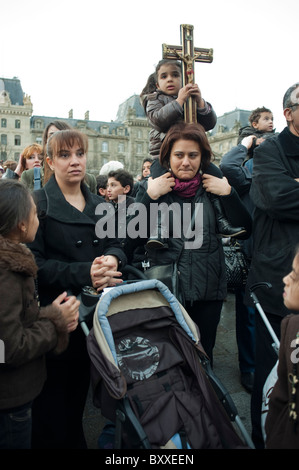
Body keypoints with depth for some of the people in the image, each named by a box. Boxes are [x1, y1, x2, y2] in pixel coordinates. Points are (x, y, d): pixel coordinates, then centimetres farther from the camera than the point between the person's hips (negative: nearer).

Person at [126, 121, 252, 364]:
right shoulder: (153, 188, -2)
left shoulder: (214, 187, 4)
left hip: (208, 290, 2)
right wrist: (149, 196, -18)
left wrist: (229, 194, -10)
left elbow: (246, 229, 1)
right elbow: (131, 238, -10)